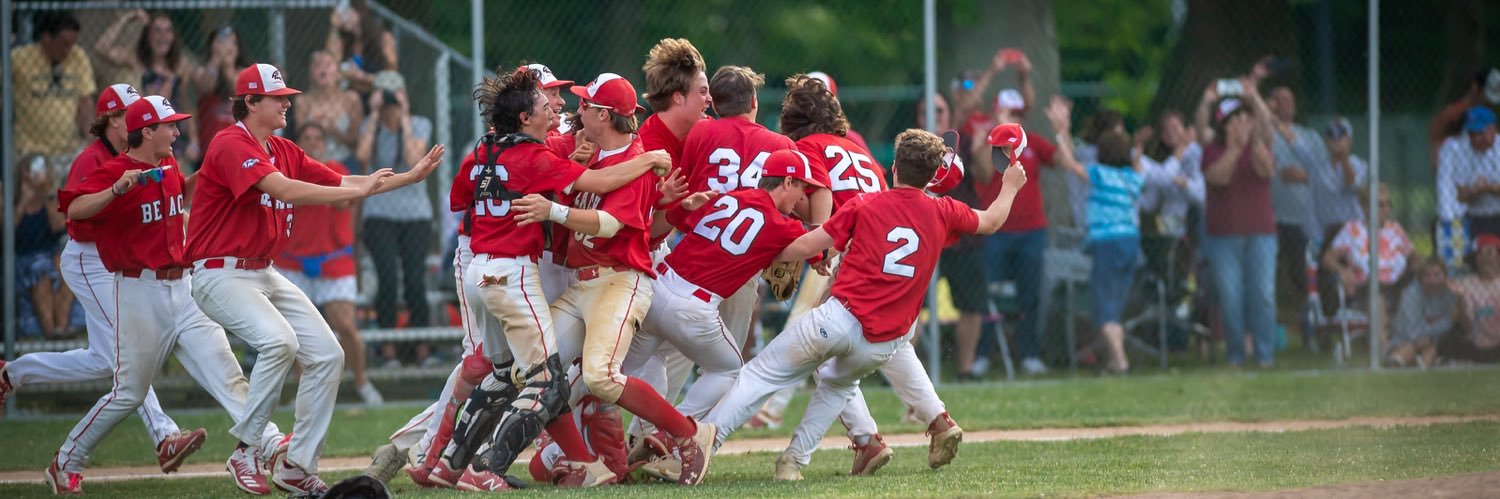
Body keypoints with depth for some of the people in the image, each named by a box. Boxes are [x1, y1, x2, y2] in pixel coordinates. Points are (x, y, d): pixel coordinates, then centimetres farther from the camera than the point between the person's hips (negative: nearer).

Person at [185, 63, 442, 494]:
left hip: (264, 274, 10)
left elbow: (338, 182, 10)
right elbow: (284, 190, -29)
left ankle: (298, 467, 8)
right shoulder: (231, 146, -17)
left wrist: (410, 177, 2)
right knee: (279, 341, -32)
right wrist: (359, 191, -27)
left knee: (327, 355, 3)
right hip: (222, 275, -10)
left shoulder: (284, 151, 12)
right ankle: (250, 448, -20)